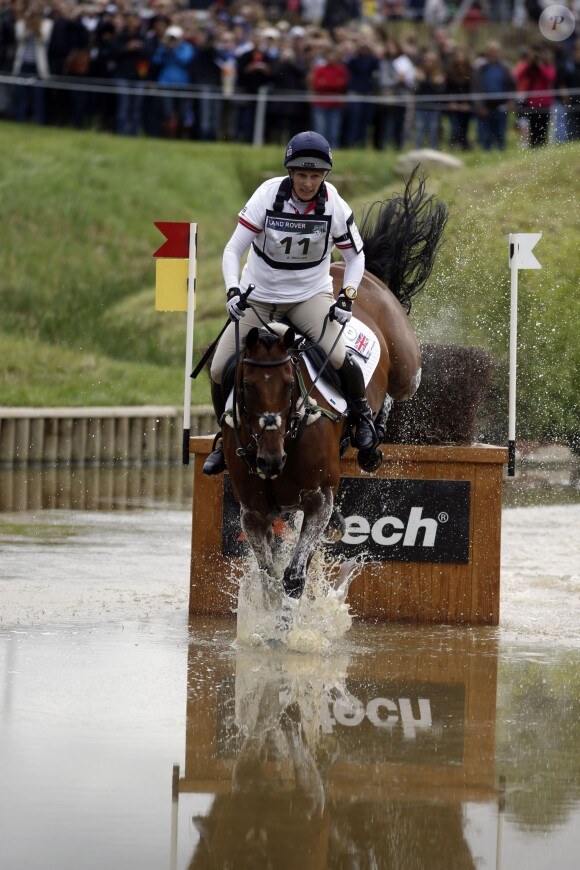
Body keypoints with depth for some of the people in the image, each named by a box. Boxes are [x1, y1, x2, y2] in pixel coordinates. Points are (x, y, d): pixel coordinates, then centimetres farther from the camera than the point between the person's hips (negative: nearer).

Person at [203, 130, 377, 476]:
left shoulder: (334, 204, -14)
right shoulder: (269, 195, -17)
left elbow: (355, 256, -1)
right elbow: (233, 250, -14)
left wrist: (347, 297, -17)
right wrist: (233, 290, -30)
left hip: (311, 295, -1)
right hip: (259, 296, 1)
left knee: (338, 357, -28)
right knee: (220, 371, -7)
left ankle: (363, 415, 1)